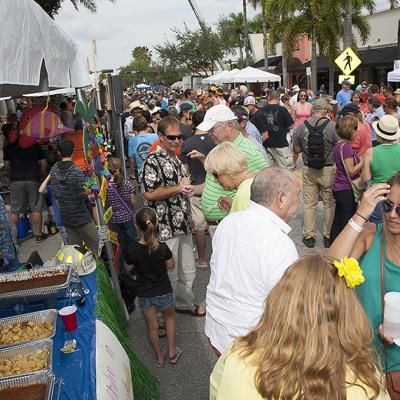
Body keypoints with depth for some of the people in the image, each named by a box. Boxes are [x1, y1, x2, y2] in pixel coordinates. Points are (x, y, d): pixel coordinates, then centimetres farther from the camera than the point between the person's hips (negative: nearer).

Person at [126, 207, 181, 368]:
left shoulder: (133, 250, -20)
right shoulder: (162, 247, -22)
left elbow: (128, 268, 0)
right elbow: (171, 266, -4)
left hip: (144, 295, 1)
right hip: (163, 292, 0)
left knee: (152, 326, 20)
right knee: (169, 317, 28)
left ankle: (159, 357, 37)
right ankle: (172, 351, 31)